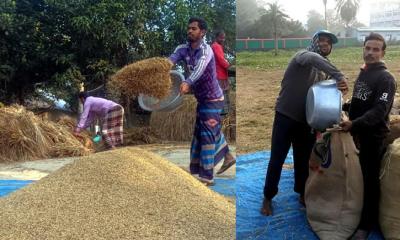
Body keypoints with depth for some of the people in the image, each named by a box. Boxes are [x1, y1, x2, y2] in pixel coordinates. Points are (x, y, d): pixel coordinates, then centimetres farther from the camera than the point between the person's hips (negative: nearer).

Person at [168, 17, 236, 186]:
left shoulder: (206, 50, -21)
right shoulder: (183, 49, -2)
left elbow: (199, 68, -42)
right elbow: (171, 59, -24)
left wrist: (187, 83, -61)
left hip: (213, 99, -8)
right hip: (201, 98, 8)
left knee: (207, 134, -7)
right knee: (213, 131, 21)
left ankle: (206, 176, -1)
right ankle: (227, 157, 42)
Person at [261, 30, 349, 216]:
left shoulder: (324, 71, 12)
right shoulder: (303, 55, -9)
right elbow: (314, 58, -34)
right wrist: (339, 75, -40)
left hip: (306, 121, 6)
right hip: (285, 116, -6)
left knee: (303, 160, 15)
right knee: (277, 159, 2)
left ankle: (302, 194, 34)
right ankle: (268, 197, 17)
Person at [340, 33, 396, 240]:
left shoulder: (386, 79, -13)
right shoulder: (362, 73, 12)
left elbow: (379, 111, -24)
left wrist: (354, 124, -33)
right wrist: (344, 107, 8)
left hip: (374, 136, -7)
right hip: (357, 133, 7)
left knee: (370, 180, 1)